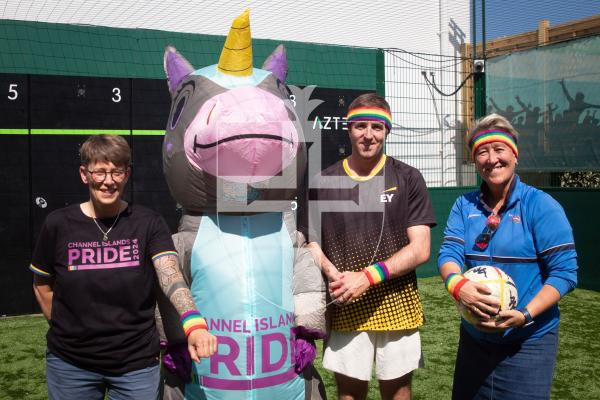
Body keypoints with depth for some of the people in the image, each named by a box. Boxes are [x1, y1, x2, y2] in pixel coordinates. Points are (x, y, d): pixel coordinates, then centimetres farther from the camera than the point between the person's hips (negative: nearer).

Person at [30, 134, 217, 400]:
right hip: (70, 363, 1)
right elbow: (42, 285, 9)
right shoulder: (58, 224, -4)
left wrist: (194, 324, -38)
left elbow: (170, 276, -22)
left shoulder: (148, 224, -7)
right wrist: (65, 331, 4)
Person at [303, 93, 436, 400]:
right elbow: (313, 246, 5)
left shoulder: (407, 179, 0)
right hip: (345, 308, 1)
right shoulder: (323, 183, 3)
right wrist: (336, 276, -15)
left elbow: (420, 250, -5)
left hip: (398, 306, 0)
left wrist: (368, 277, -16)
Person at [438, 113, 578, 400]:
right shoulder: (464, 205, 2)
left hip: (528, 342, -4)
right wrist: (457, 284, -28)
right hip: (474, 338, 4)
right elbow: (449, 253, -6)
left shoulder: (541, 206, -10)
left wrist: (526, 315, -24)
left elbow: (564, 271, -13)